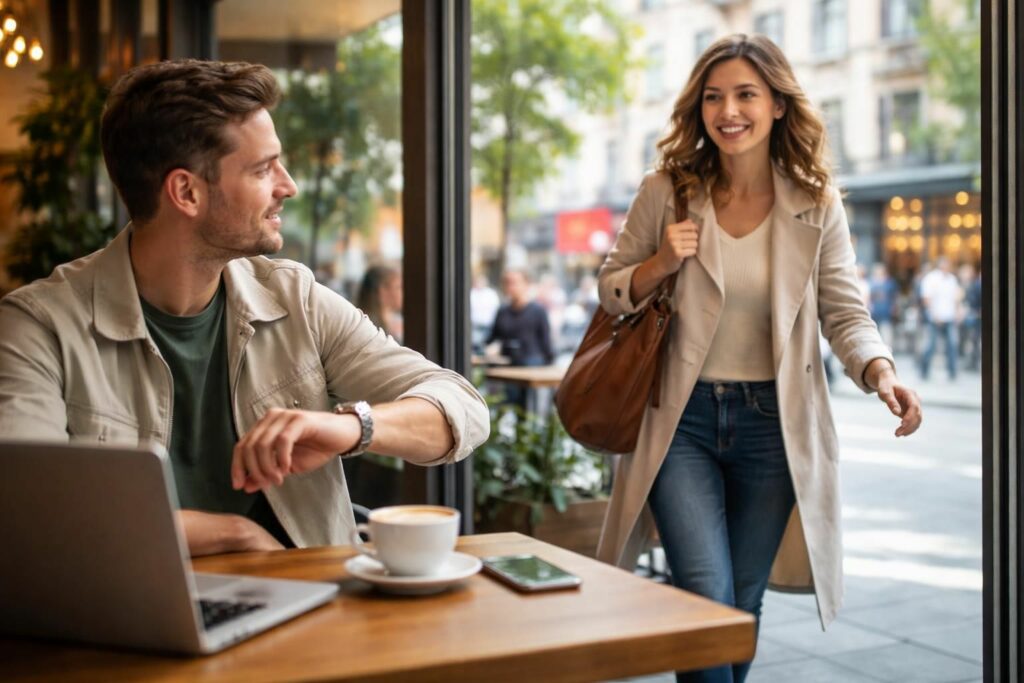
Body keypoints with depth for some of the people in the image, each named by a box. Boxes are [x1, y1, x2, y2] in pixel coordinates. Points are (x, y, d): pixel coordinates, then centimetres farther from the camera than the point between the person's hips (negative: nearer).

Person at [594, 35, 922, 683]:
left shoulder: (817, 204, -1)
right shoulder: (666, 192, -3)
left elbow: (846, 313, -2)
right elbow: (610, 292, 6)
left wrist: (882, 374, -22)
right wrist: (661, 264, -15)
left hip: (772, 423, 1)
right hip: (682, 418, -1)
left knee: (744, 602, 13)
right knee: (706, 594, -13)